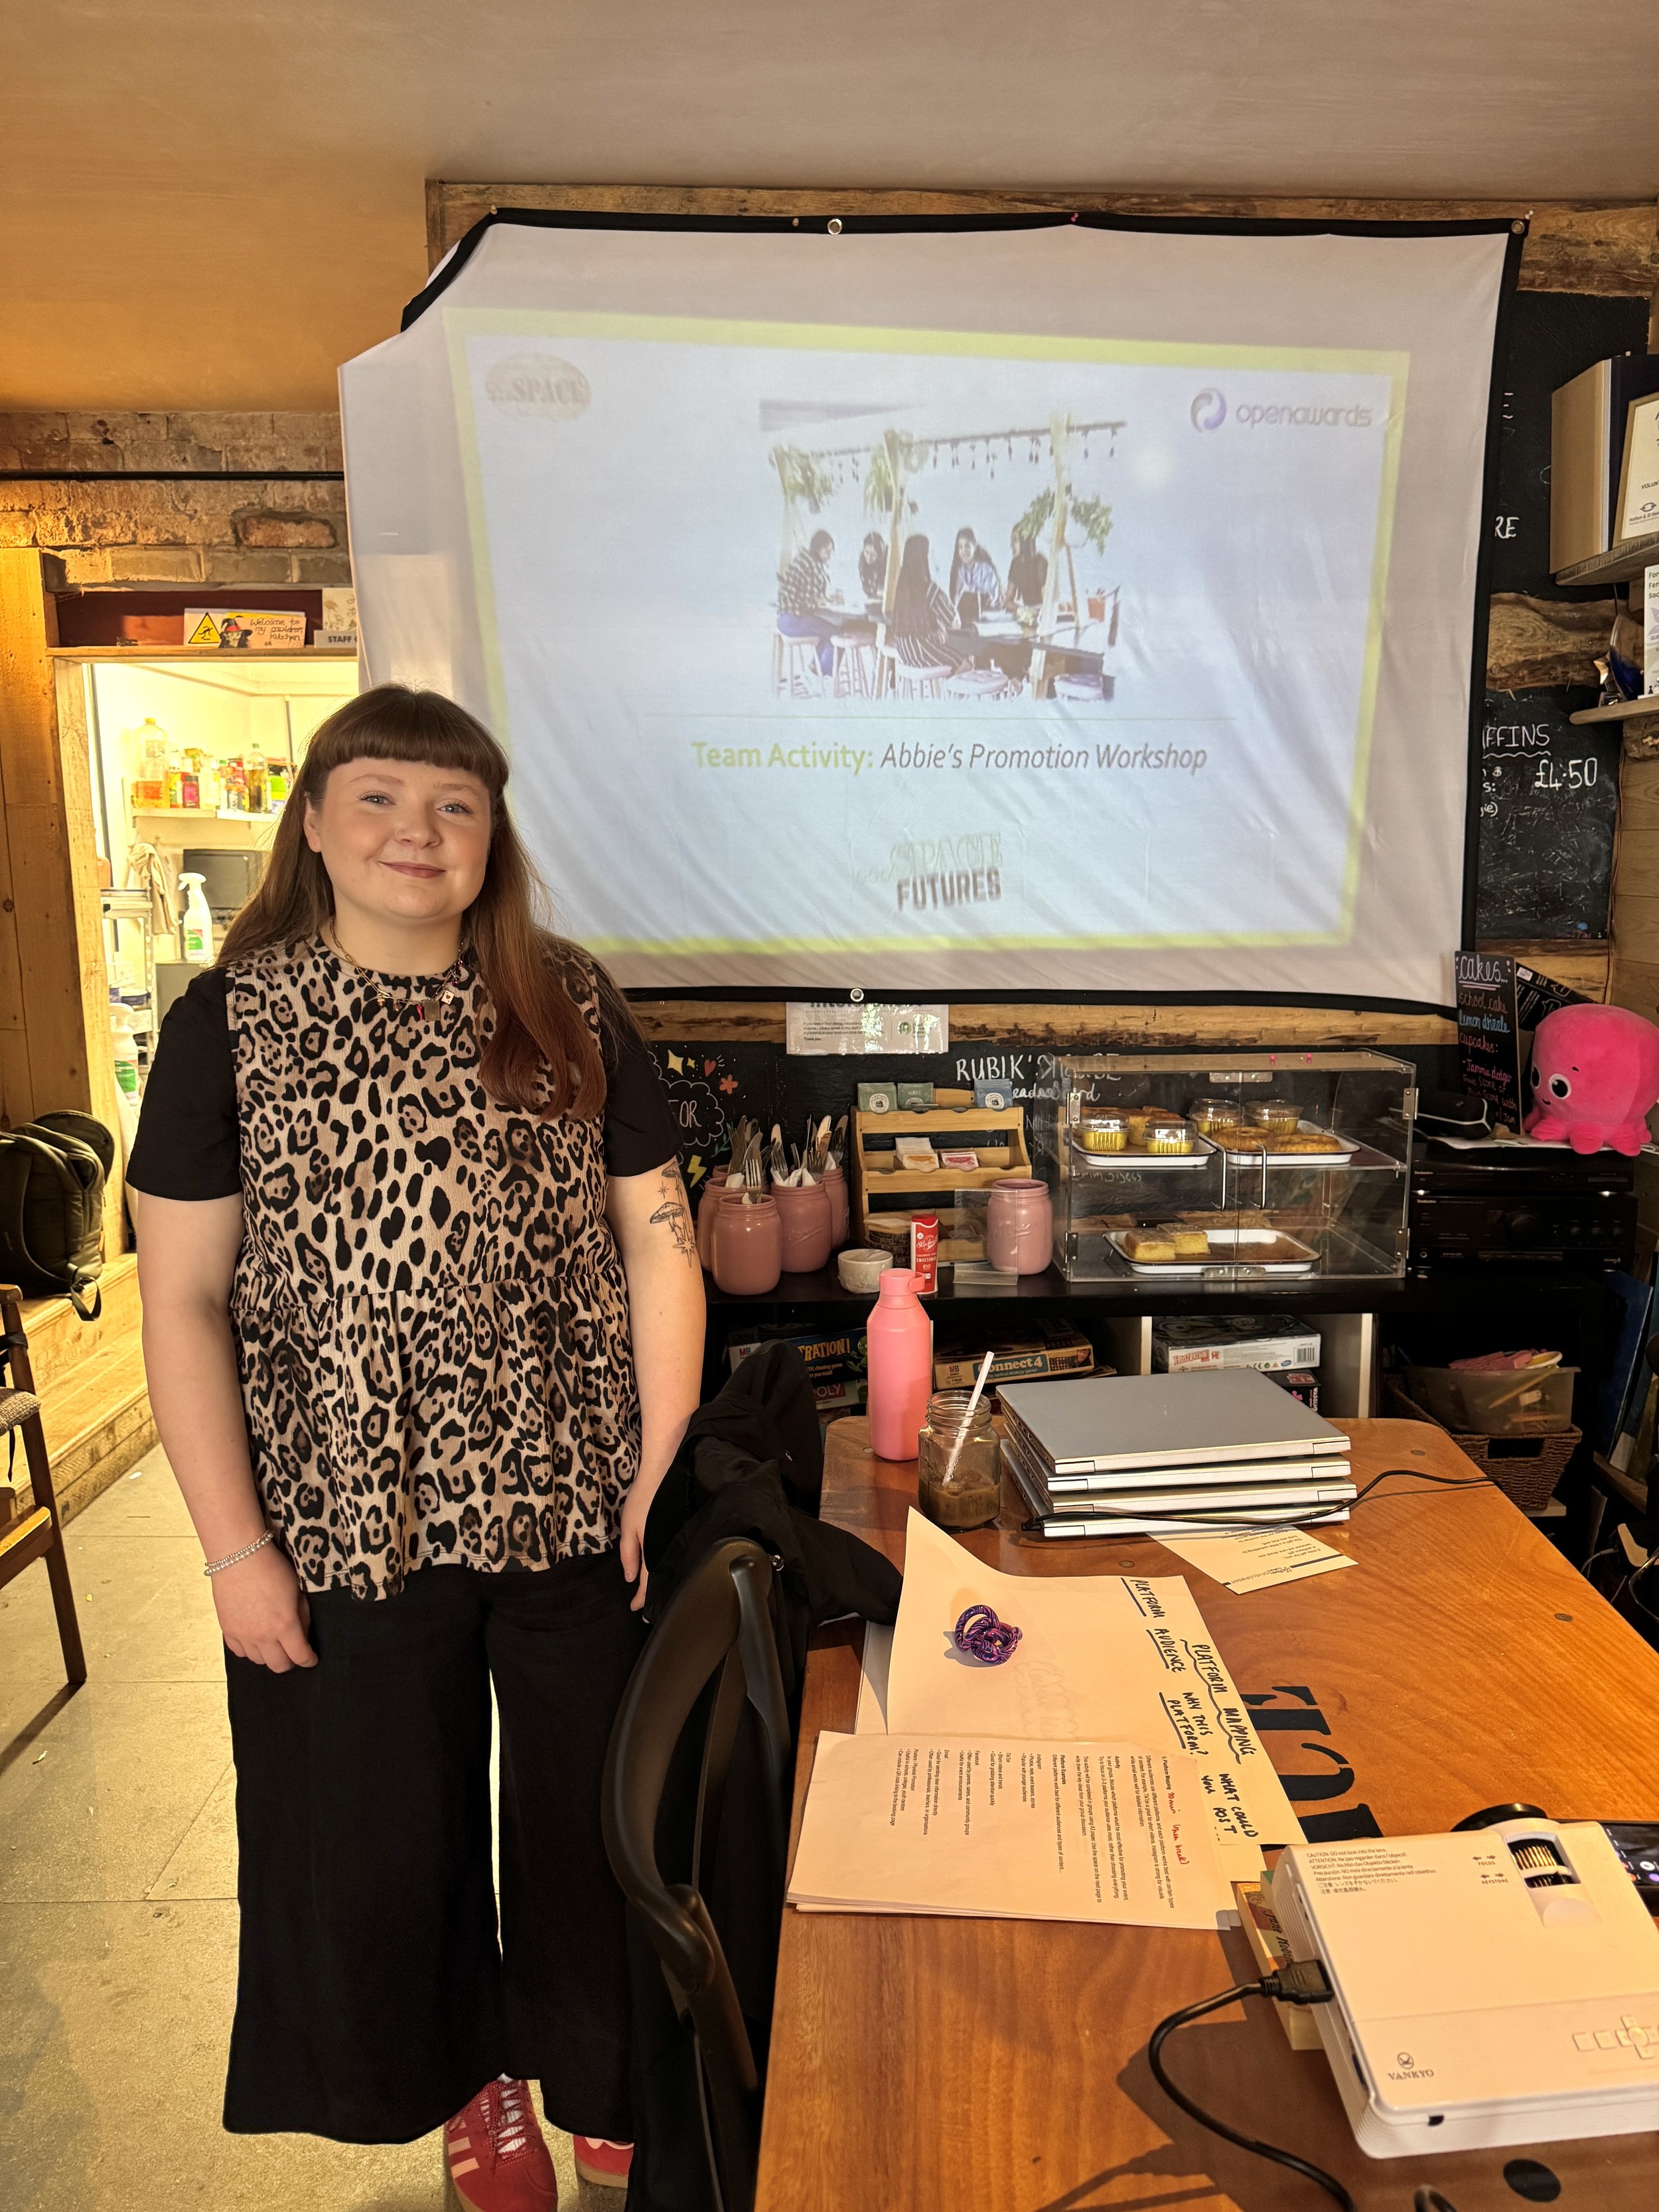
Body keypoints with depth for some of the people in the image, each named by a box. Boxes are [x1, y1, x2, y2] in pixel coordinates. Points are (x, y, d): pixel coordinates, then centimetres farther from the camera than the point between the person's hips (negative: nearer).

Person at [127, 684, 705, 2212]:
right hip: (345, 1526, 0)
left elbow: (657, 1238, 0)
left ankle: (602, 2088, 46)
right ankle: (473, 2085, 48)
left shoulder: (575, 1014, -1)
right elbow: (184, 1298, -4)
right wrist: (235, 1543, -7)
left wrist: (661, 1469, -6)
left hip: (571, 1512, 1)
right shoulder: (228, 1026, -4)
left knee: (587, 1824, 16)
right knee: (385, 1840, 17)